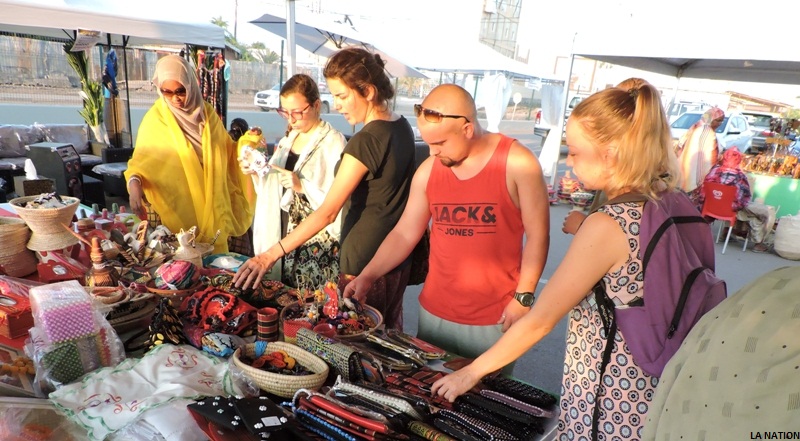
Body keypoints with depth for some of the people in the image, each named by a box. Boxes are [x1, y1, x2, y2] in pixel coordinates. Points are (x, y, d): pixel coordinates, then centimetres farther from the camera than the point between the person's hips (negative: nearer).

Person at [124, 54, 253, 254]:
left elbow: (227, 151, 15)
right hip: (176, 213, -3)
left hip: (211, 208, 3)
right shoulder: (155, 119, -6)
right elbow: (141, 160, -4)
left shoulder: (206, 113, 5)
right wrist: (134, 182, -23)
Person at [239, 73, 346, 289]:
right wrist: (257, 173, 2)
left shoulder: (333, 142, -10)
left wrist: (302, 186, -25)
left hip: (318, 245, -6)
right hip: (285, 239, 7)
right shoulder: (288, 139, 13)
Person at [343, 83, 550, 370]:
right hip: (434, 313, 4)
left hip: (494, 321, -3)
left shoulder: (517, 164, -11)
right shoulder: (428, 170, 2)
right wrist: (367, 277, 1)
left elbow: (537, 236, -8)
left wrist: (523, 297, -11)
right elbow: (404, 234, 7)